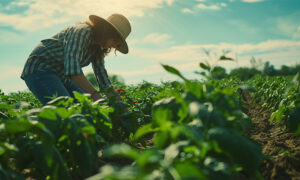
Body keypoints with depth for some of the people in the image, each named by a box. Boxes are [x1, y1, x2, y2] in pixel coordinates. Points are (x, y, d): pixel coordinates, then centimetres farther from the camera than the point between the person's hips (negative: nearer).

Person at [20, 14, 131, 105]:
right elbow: (72, 66, -36)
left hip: (60, 76, 9)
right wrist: (95, 95, -42)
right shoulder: (82, 31, -21)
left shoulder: (97, 47, 6)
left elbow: (101, 74, 5)